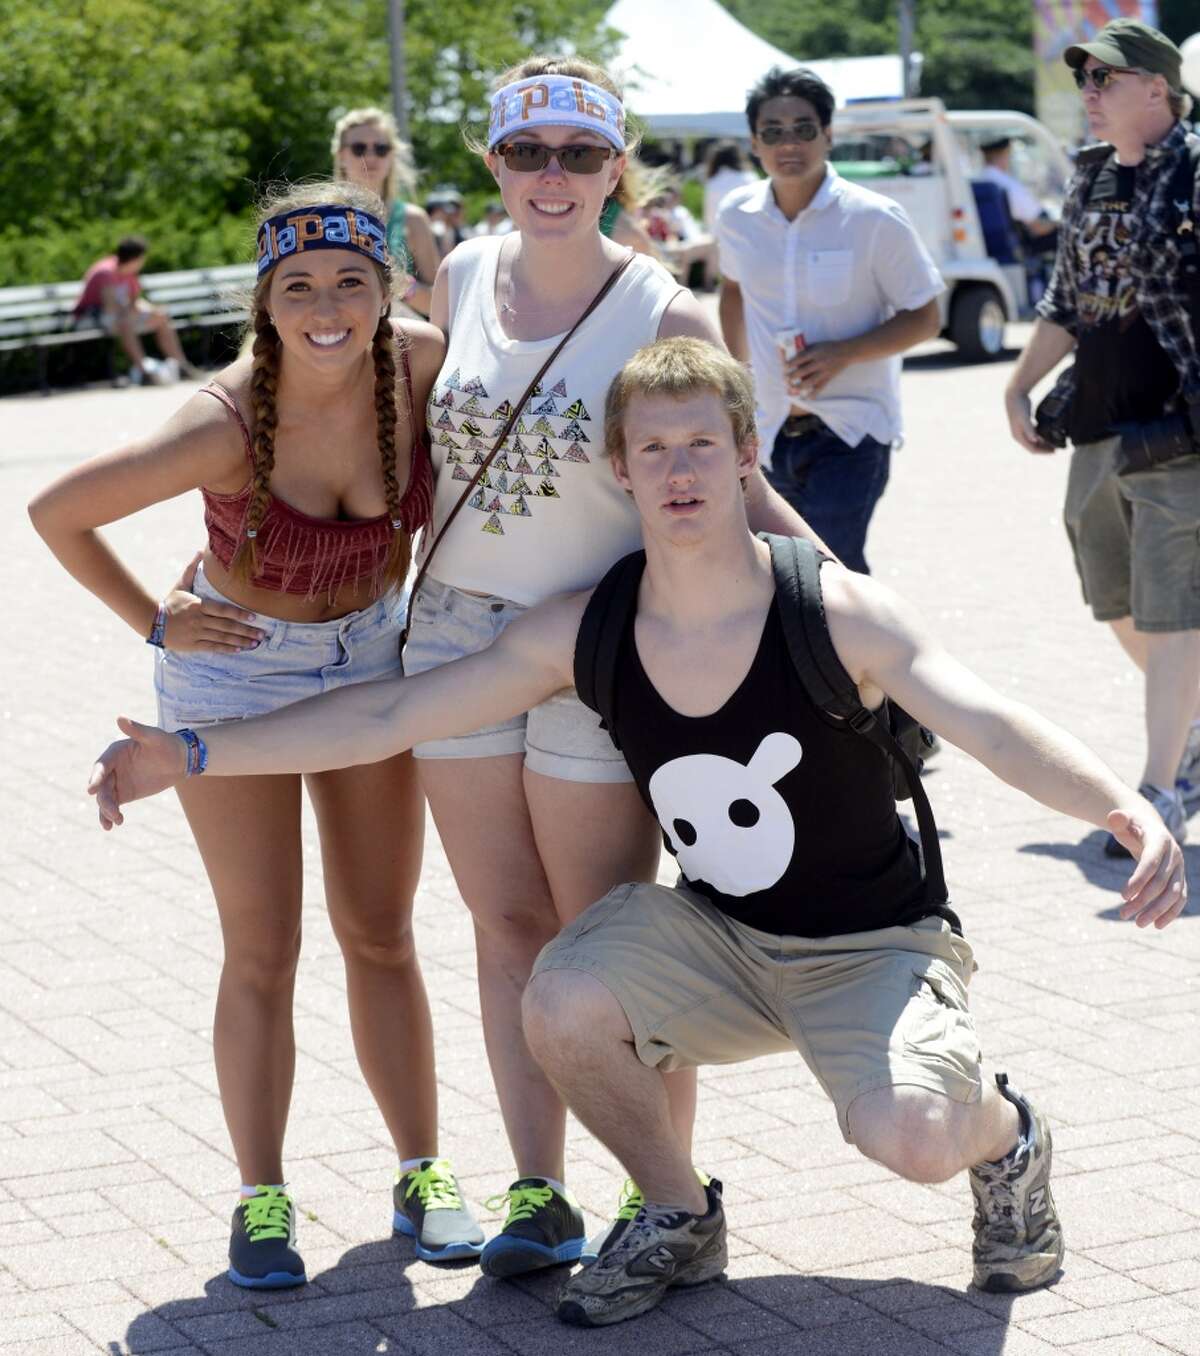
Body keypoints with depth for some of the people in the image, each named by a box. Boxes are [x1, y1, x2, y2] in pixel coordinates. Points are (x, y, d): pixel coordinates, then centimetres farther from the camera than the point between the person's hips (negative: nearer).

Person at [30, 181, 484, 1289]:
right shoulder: (226, 427, -29)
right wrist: (154, 623, -11)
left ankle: (422, 1176, 20)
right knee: (262, 949, 0)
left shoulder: (419, 365, -21)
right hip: (233, 672, -3)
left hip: (370, 660, 3)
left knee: (381, 936, 10)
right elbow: (57, 513, -20)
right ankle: (262, 1201, 11)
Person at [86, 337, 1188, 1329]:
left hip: (875, 947, -3)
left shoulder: (838, 614, -20)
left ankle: (1004, 1138, 10)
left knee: (912, 1134, -31)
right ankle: (678, 1221, 4)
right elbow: (391, 717, -5)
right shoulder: (586, 635, -8)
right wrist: (193, 754, -10)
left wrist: (1128, 809, -51)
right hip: (717, 938, 4)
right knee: (563, 1002, -26)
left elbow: (992, 726, -32)